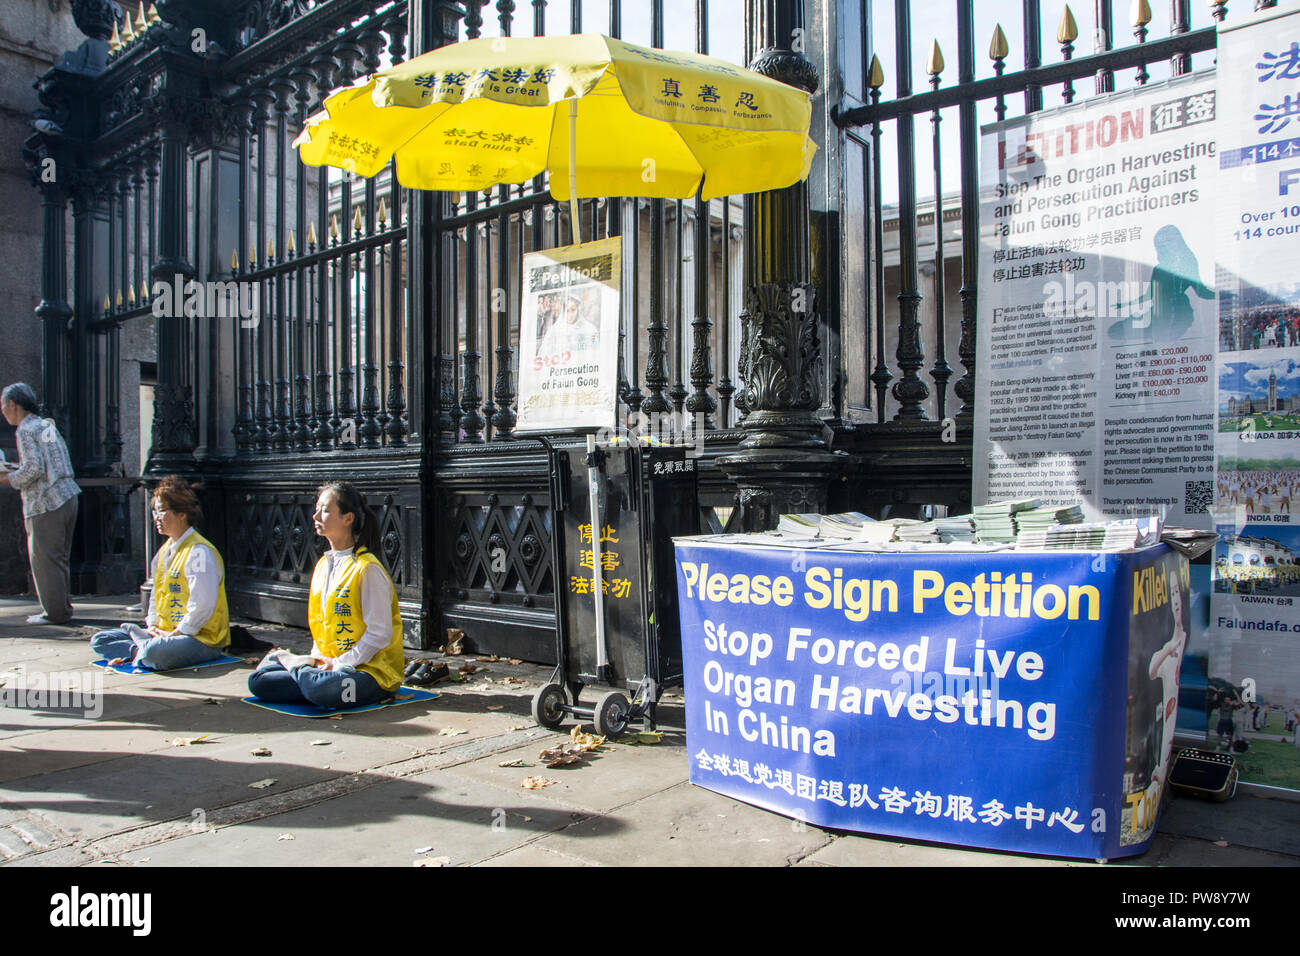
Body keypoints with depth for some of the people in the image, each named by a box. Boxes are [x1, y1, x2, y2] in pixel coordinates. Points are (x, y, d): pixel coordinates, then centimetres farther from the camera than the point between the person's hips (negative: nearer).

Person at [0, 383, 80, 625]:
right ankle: (63, 606, 22)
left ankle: (55, 612, 5)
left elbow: (34, 468, -19)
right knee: (59, 558, 15)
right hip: (68, 496, 9)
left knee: (44, 559, 0)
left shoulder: (25, 431, -10)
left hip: (46, 504, -9)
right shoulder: (47, 425, 15)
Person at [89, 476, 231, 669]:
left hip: (202, 639, -9)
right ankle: (142, 650, -11)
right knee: (99, 640, 7)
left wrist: (173, 635, -17)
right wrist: (153, 625, 6)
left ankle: (140, 651, -7)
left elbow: (203, 605, -23)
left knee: (154, 654, -38)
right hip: (166, 632, 9)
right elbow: (157, 593, 23)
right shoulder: (165, 550, 15)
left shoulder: (199, 552, -16)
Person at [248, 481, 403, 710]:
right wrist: (317, 659, 1)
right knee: (258, 681, -7)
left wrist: (338, 664, -16)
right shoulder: (323, 565, 12)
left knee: (322, 689, -35)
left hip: (370, 668, -6)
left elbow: (380, 634, -16)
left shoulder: (367, 569, -14)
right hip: (327, 664, 6)